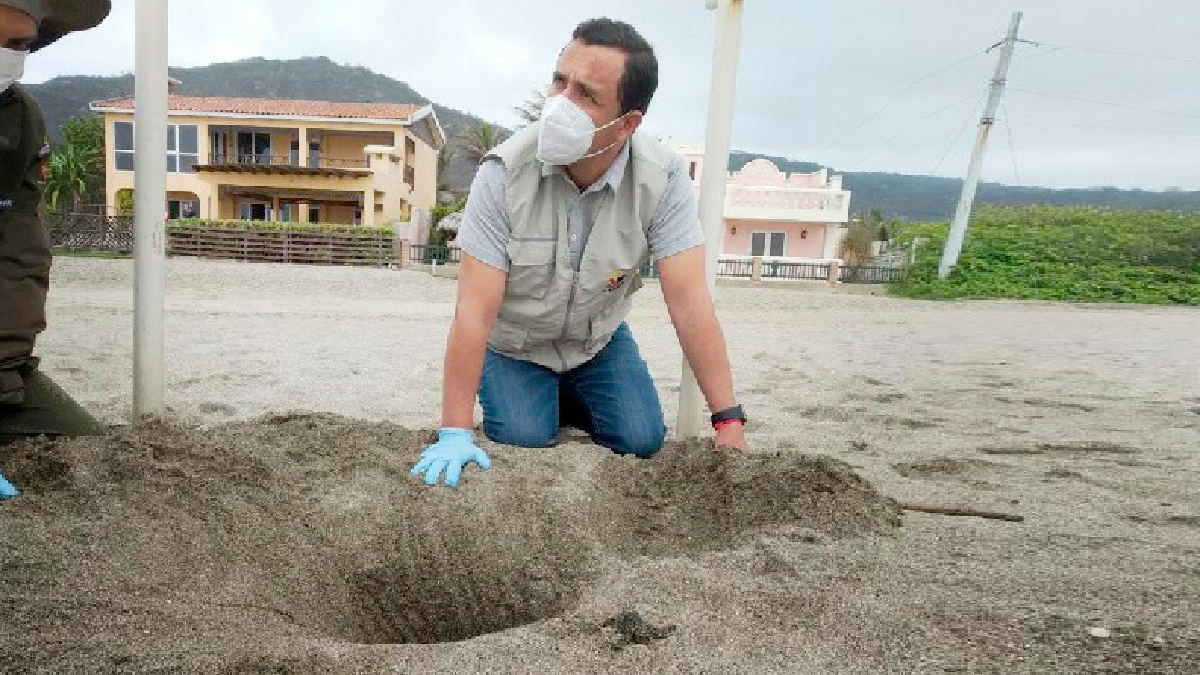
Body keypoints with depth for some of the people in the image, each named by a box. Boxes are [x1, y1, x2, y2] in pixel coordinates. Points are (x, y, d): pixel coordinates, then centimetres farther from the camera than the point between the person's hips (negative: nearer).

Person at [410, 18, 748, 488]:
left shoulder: (663, 179, -25)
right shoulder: (506, 172, -30)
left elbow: (688, 302, -27)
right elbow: (475, 311, -31)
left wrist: (728, 422, -32)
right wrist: (455, 433, -33)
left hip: (598, 338, 2)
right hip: (513, 343, -1)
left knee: (641, 440, -11)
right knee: (525, 441, -18)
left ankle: (570, 400, 21)